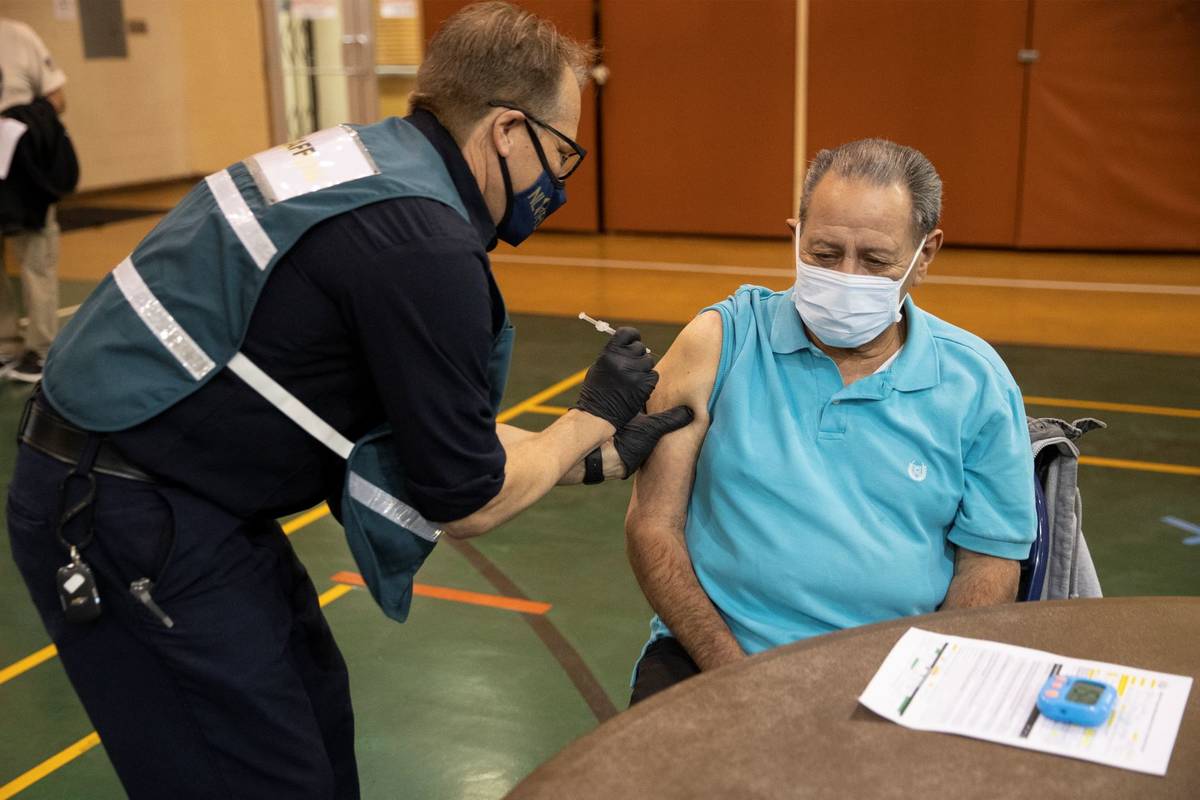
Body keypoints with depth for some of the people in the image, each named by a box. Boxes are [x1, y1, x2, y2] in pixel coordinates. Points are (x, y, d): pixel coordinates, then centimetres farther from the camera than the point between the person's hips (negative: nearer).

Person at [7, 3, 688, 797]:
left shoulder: (382, 165, 6)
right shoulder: (420, 240, -24)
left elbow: (429, 432, 12)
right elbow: (464, 502, -15)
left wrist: (600, 457, 12)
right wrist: (592, 415, 0)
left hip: (152, 478, 10)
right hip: (124, 518, -10)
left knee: (314, 718, 18)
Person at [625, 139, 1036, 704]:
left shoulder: (976, 383, 3)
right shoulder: (721, 343, -1)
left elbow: (988, 567, 6)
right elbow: (652, 524, -2)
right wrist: (734, 672, -13)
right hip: (714, 652, -1)